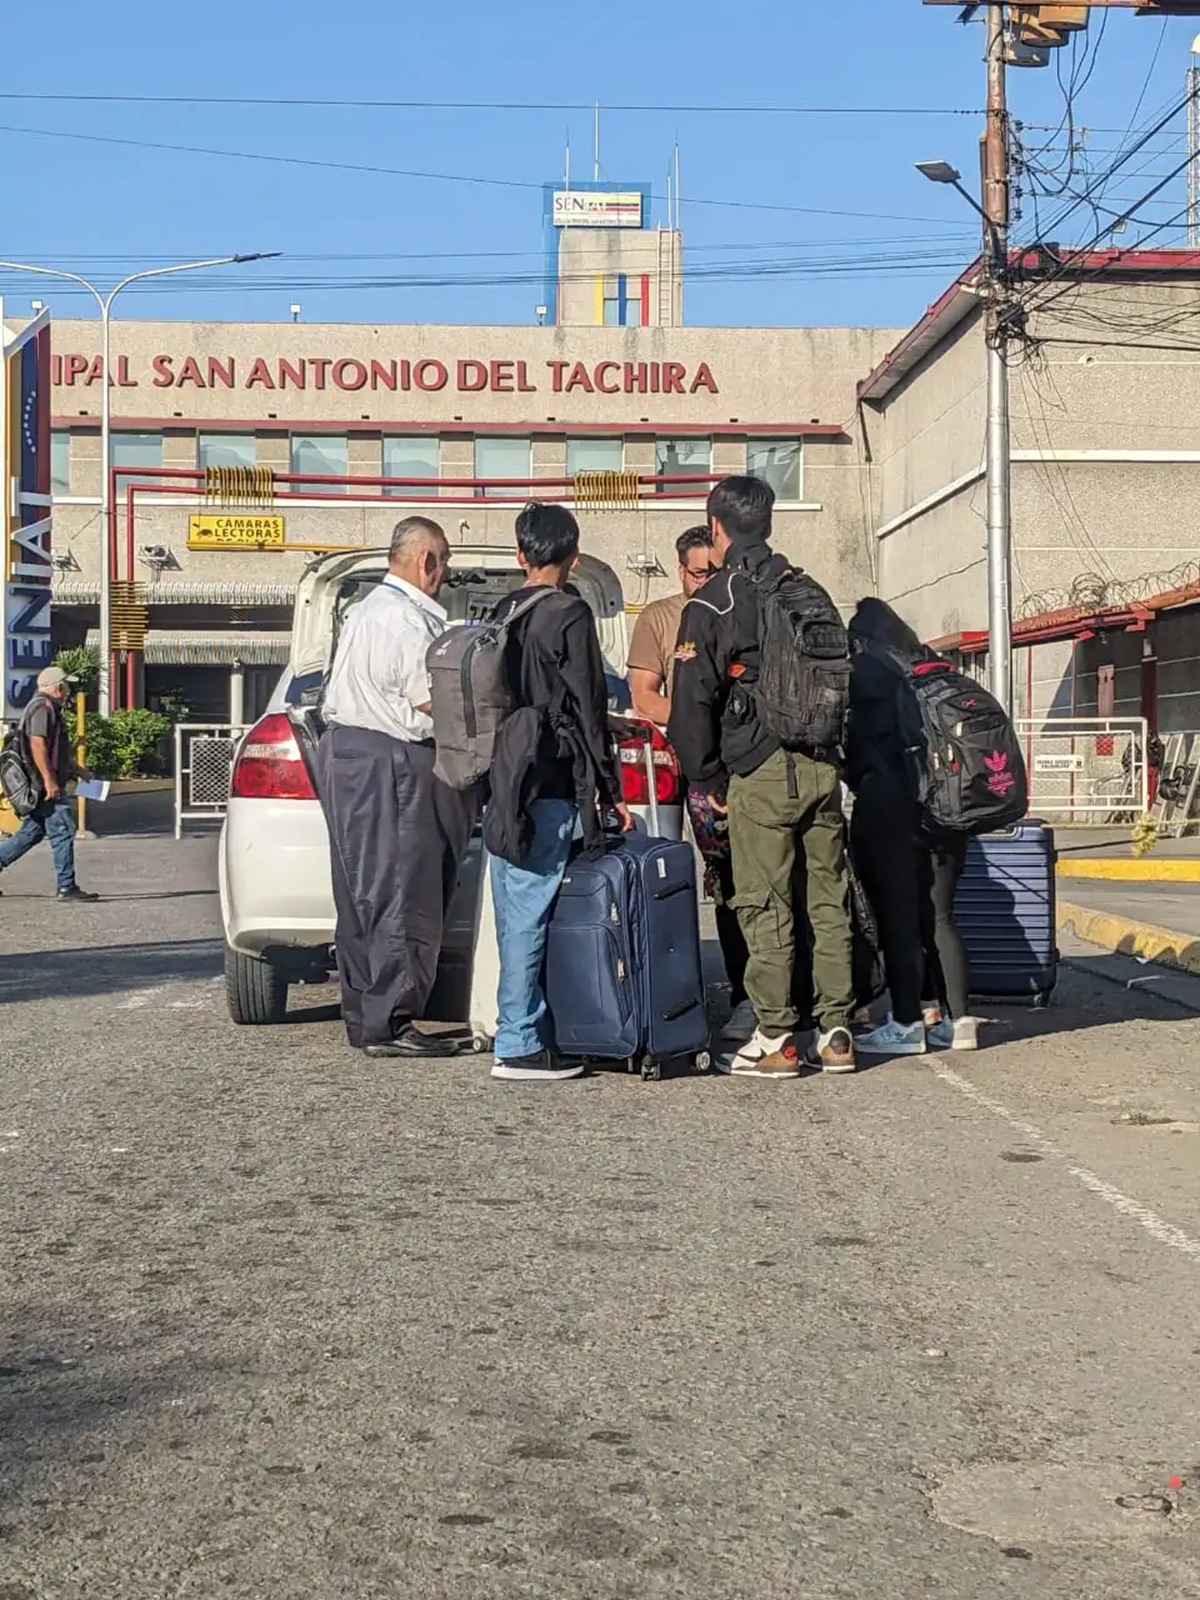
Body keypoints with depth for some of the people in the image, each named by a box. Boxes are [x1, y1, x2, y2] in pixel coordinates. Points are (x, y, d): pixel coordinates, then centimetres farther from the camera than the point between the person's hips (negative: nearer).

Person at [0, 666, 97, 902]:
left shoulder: (47, 708, 21)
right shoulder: (42, 708, -13)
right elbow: (37, 745, -23)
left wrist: (74, 768, 35)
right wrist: (49, 780, -25)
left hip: (44, 785, 11)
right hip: (47, 785, -11)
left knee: (32, 831, 13)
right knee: (63, 831, -7)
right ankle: (66, 887, -5)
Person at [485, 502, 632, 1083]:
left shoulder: (501, 613, 13)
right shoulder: (569, 615, -8)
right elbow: (589, 710, -9)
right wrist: (611, 791, -3)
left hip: (503, 781, 8)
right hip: (548, 786, -7)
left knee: (516, 915, 11)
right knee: (529, 913, -6)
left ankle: (526, 1032, 18)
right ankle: (518, 1044, -4)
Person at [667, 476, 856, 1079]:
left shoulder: (709, 605, -3)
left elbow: (691, 703, -6)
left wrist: (710, 781, 4)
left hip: (760, 773, -5)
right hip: (822, 765, 5)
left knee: (765, 905, -1)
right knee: (828, 900, 8)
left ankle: (776, 1039, 0)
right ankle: (836, 1034, 12)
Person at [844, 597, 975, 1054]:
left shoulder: (867, 670, -3)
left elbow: (859, 739, -2)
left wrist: (858, 780, 14)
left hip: (887, 809, -6)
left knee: (896, 917, -2)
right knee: (937, 916, 10)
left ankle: (907, 1024, -3)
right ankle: (955, 1018, 9)